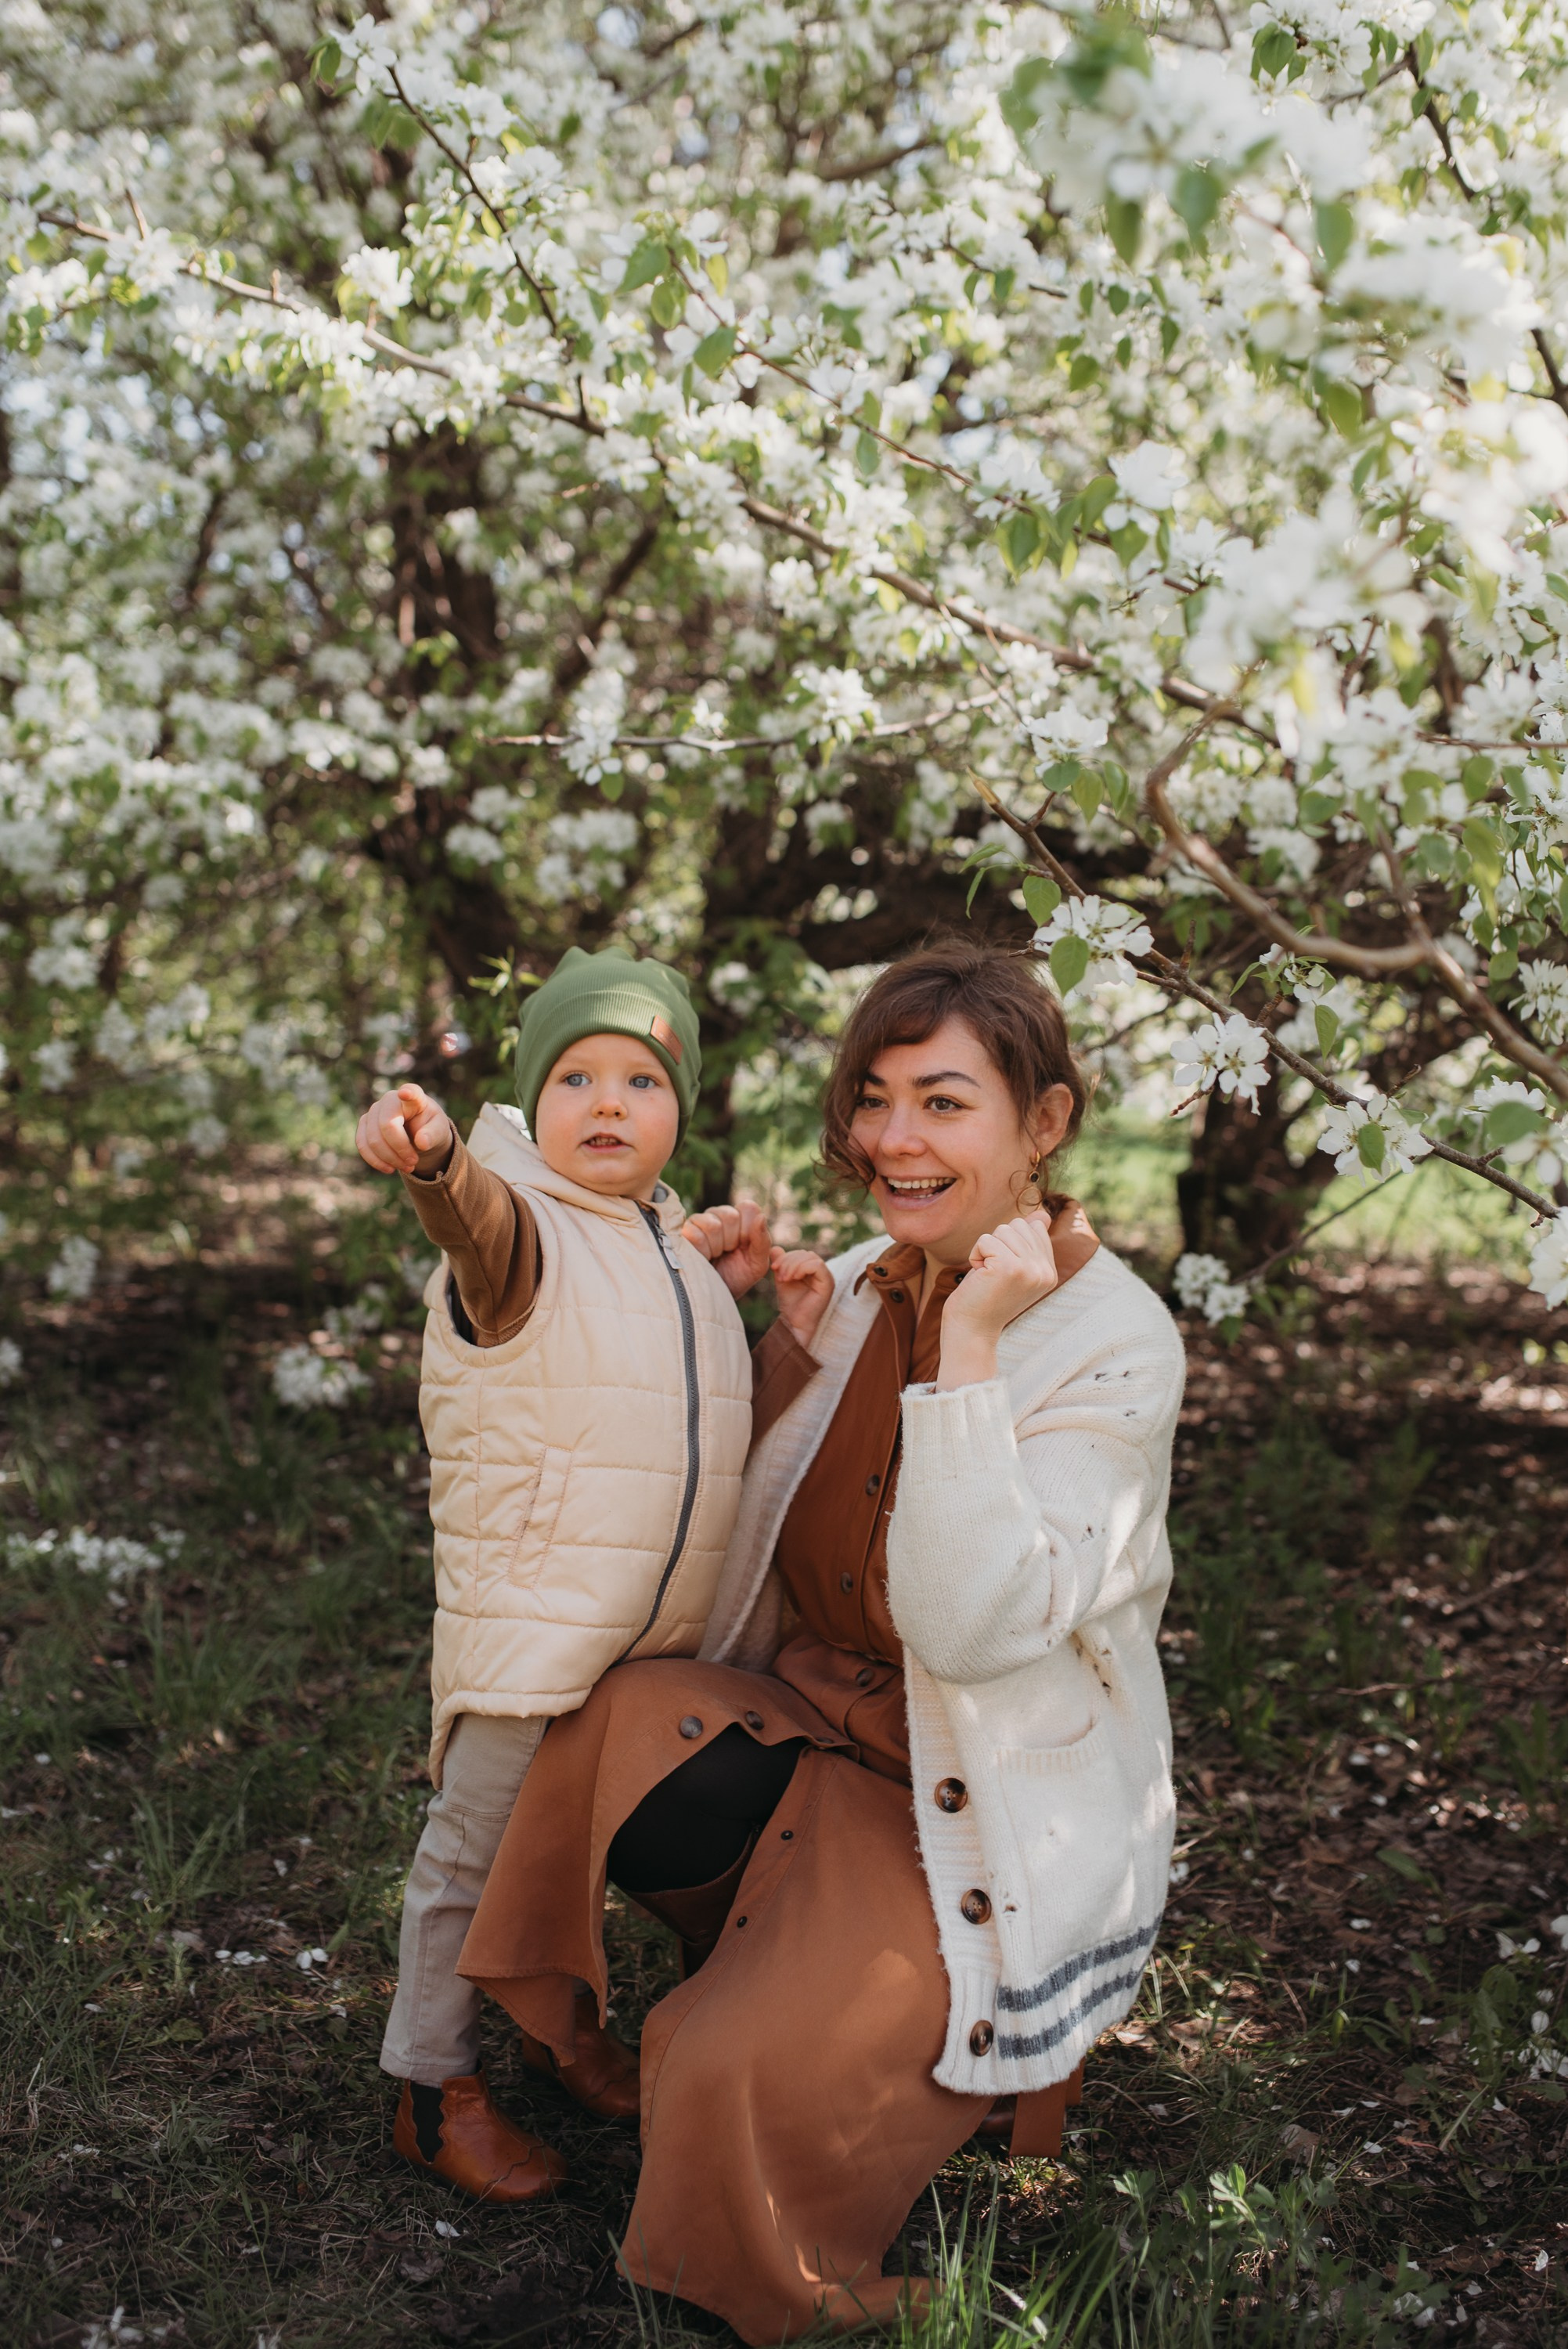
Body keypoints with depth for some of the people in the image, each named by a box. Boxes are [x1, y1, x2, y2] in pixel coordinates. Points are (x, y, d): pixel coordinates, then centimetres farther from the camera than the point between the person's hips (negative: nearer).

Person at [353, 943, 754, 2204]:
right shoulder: (523, 1235, -14)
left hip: (664, 1627, 7)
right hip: (527, 1615, -7)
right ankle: (435, 2086, 18)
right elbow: (482, 1216, -41)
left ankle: (565, 2018, 42)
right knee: (478, 1844, 2)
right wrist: (435, 1155, -61)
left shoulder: (682, 1251, 11)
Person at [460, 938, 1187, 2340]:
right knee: (612, 1741, -21)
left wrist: (970, 1345, -30)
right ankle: (823, 1959, 2)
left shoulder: (1112, 1342, -17)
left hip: (991, 1808, -6)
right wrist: (799, 1335, 0)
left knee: (749, 2076, -22)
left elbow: (970, 1625, -28)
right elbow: (742, 1516, 15)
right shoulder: (863, 1284, 2)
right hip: (820, 1717, 7)